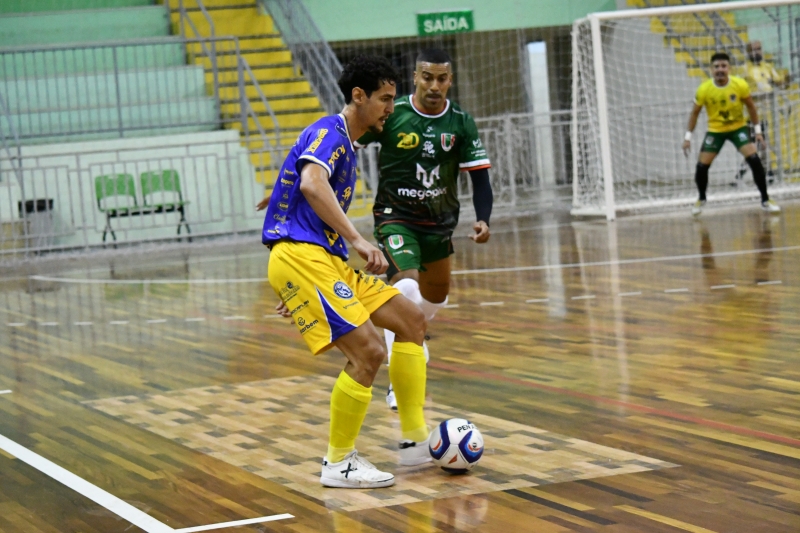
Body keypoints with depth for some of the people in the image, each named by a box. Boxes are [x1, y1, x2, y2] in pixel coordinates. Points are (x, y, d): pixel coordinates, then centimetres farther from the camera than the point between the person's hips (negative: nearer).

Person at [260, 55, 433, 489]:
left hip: (324, 259, 10)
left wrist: (298, 288, 32)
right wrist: (357, 240, -32)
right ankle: (338, 464, -4)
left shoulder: (344, 143, 23)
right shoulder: (329, 132, -8)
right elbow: (311, 184, -29)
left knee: (411, 319, 9)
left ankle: (415, 441, 12)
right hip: (299, 257, -10)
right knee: (367, 351, -18)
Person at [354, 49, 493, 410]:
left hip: (439, 220, 5)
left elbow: (479, 176, -7)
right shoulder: (391, 115, -17)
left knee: (436, 295, 24)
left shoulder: (461, 123, -9)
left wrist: (483, 220, -23)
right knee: (406, 286, -29)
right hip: (395, 216, -5)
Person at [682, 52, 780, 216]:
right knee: (701, 166, -7)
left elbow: (750, 106, -2)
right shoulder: (704, 89, -18)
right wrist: (688, 136, -5)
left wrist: (758, 130, -2)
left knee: (754, 159, -18)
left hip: (738, 127, -1)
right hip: (715, 130, 1)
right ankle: (701, 199, 22)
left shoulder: (740, 85, -19)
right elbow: (695, 112, -4)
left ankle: (765, 200, -6)